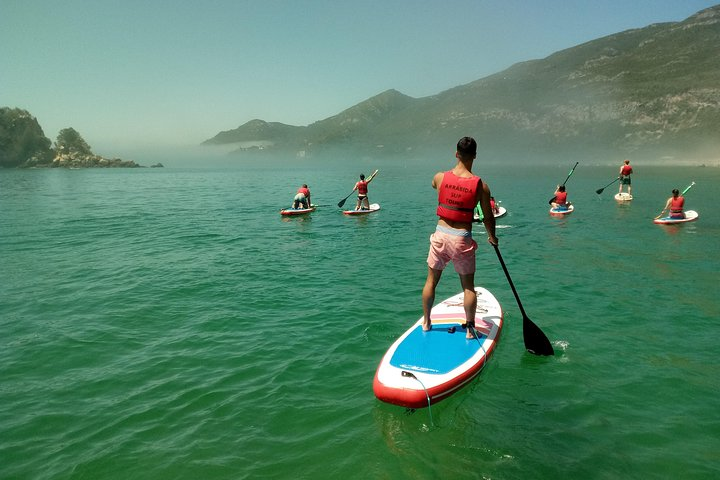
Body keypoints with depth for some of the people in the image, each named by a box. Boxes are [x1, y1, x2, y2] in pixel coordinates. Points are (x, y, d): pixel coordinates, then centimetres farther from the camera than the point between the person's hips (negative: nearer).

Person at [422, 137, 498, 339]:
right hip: (462, 239, -2)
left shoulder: (440, 177, -4)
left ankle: (426, 322, 31)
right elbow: (488, 218, -1)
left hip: (440, 235, 2)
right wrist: (492, 237, 17)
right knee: (468, 286, 11)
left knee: (431, 280, 17)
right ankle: (470, 328, 19)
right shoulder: (481, 185, -10)